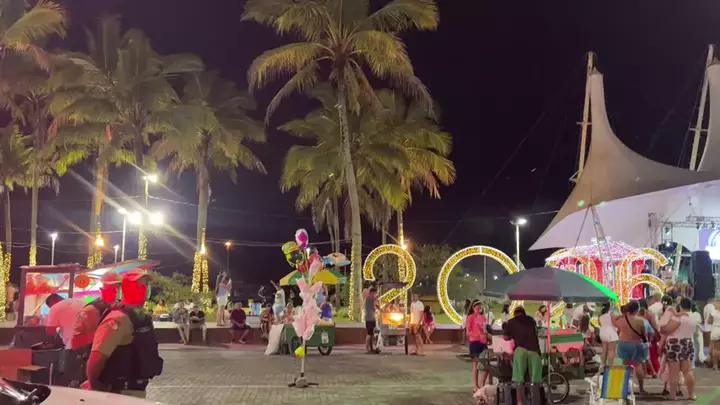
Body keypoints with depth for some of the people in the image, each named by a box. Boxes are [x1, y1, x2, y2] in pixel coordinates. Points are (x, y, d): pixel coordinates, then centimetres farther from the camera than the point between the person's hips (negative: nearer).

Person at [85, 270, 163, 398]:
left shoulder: (143, 317, 10)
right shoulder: (119, 319, -20)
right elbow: (96, 358, -27)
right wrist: (94, 386, -15)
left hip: (138, 390, 9)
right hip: (120, 392, -9)